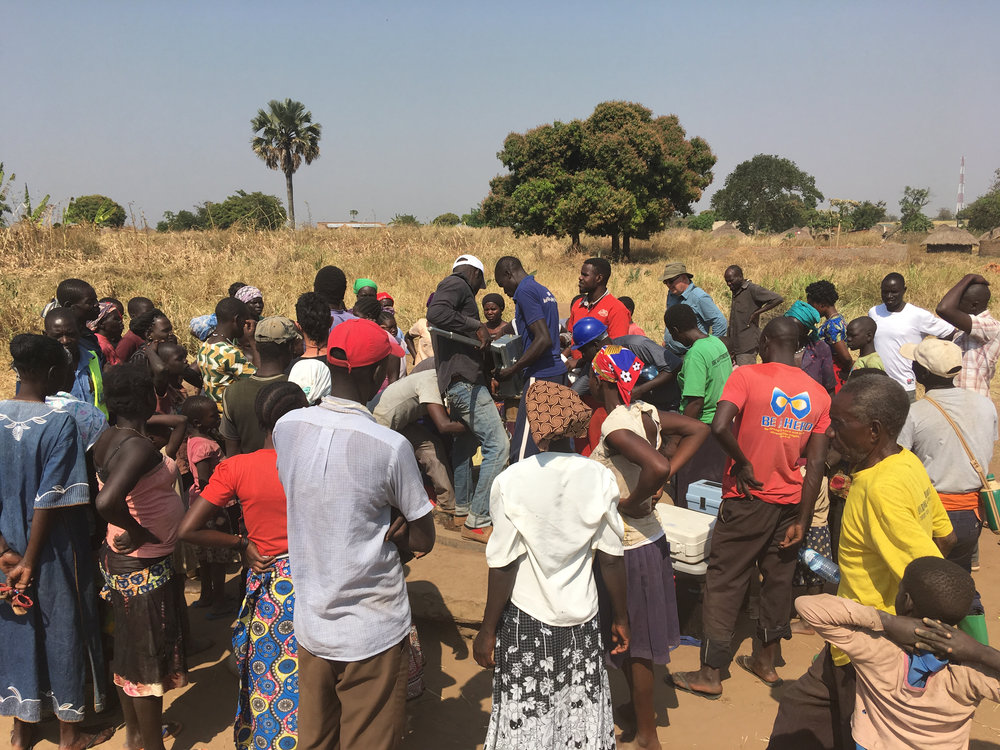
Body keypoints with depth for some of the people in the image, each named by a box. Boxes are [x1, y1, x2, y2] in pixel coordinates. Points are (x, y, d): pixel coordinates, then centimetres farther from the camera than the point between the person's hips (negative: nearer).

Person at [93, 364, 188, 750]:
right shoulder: (139, 447, -28)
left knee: (129, 648, 23)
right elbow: (106, 502, -40)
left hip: (119, 559, 9)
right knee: (150, 656, 7)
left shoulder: (108, 439, 0)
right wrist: (136, 531, -25)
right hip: (145, 567, -9)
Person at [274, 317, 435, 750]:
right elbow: (422, 541, -11)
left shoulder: (286, 427, -6)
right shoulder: (391, 447, -22)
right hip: (373, 630, -5)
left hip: (311, 622, 5)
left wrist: (382, 524, -3)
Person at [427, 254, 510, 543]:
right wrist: (476, 326, -21)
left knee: (465, 442, 22)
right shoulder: (457, 284, -6)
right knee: (497, 445, -12)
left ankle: (462, 508, 34)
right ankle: (477, 521, -9)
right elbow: (435, 313, -25)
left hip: (455, 381, 11)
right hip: (465, 380, -11)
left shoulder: (454, 288, 24)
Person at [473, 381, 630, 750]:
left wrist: (487, 631, 0)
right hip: (582, 619, 2)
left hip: (526, 621, -2)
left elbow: (503, 566, -11)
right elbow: (611, 557, -3)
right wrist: (620, 616, 11)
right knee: (582, 716, 16)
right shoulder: (599, 477, -9)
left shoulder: (510, 483, -15)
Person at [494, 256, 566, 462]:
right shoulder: (544, 291, 20)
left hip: (540, 376, -10)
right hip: (558, 374, 10)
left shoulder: (525, 292, -10)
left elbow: (544, 339, -20)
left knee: (522, 452, -10)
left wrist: (511, 370, -14)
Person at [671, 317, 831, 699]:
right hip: (791, 502, 5)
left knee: (725, 583, 4)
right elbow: (816, 463, 1)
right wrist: (802, 521, 3)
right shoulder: (818, 394, 4)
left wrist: (743, 464, -11)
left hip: (748, 498, -5)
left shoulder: (747, 375, -11)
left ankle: (710, 674, 10)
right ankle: (766, 661, 32)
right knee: (778, 581, 18)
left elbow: (720, 426, -27)